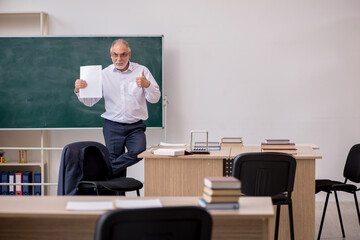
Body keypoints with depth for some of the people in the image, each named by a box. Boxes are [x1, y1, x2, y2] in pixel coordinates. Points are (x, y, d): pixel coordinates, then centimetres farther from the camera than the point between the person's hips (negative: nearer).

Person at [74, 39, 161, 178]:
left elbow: (155, 99, -2)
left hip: (136, 126, -1)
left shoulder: (142, 71, 3)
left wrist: (147, 85, -22)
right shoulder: (104, 74, 7)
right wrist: (79, 90, -15)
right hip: (113, 126, 1)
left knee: (138, 152, -27)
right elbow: (89, 101, 5)